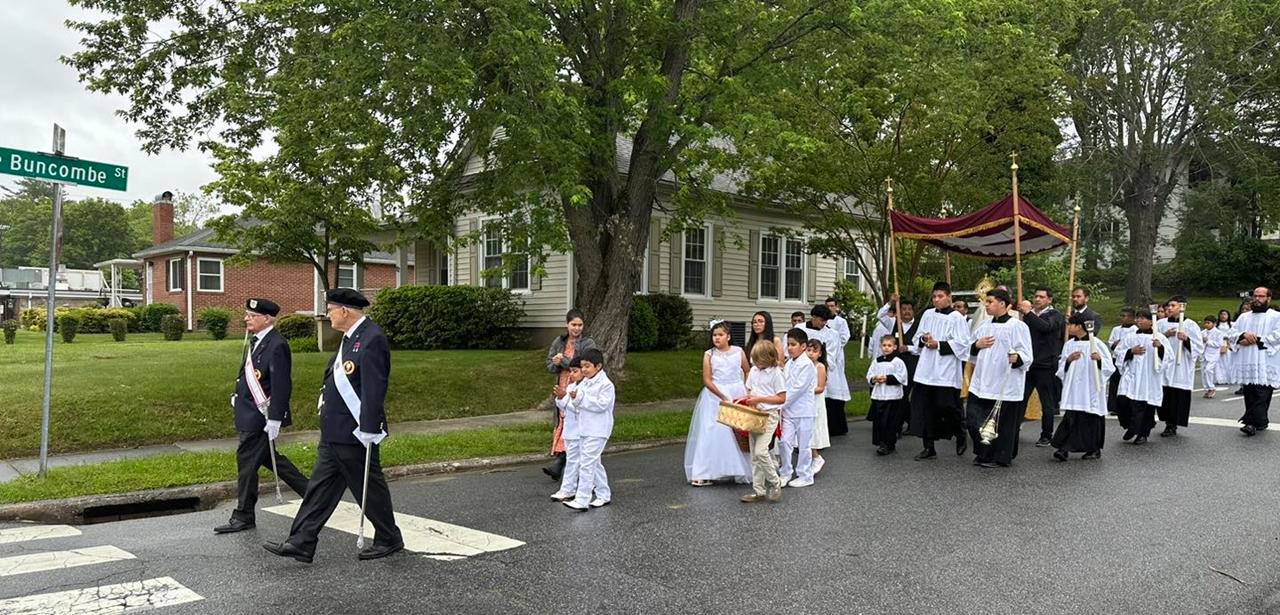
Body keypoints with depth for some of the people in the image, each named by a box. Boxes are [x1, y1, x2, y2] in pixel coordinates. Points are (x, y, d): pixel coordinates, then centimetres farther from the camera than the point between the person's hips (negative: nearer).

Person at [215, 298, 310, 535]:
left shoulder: (277, 346, -20)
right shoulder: (256, 340, 10)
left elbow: (281, 386, -22)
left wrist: (275, 419, -23)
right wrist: (238, 397, 14)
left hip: (259, 416, -10)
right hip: (248, 413, 10)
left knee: (247, 462, 0)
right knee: (268, 458, 17)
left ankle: (243, 517, 13)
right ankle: (308, 491, 27)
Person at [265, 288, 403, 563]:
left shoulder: (372, 339, -20)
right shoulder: (351, 337, 11)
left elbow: (374, 389, -24)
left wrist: (369, 429, -24)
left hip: (354, 434, -9)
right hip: (334, 432, 9)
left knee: (369, 488, 6)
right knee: (320, 486, 10)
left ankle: (389, 539, 22)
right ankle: (301, 543, 16)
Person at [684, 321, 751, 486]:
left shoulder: (739, 352, 3)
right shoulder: (709, 355, -1)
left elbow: (748, 373, 15)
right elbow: (707, 380, -7)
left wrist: (747, 390, 1)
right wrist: (723, 397, -16)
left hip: (738, 395, 2)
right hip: (714, 395, -1)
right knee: (710, 433, -5)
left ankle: (739, 470, 13)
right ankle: (705, 473, -2)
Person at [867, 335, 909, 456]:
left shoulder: (897, 362, -4)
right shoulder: (876, 361, 11)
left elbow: (901, 377, -11)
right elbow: (869, 375, 13)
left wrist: (887, 378, -17)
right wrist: (873, 379, -8)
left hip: (892, 397, -5)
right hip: (878, 395, 5)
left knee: (890, 422, -4)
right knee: (878, 421, 7)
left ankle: (889, 445, 4)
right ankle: (880, 443, 18)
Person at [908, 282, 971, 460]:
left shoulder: (957, 318, -4)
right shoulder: (927, 315, 12)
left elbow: (962, 344, -9)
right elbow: (917, 338, 18)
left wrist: (938, 344, -14)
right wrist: (923, 340, -4)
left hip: (946, 372, -5)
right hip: (925, 370, 5)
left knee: (948, 408, -1)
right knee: (925, 409, 3)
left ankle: (961, 438, 25)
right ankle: (929, 447, 11)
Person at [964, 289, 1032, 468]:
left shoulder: (1017, 326, -6)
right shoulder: (984, 327, 15)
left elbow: (1026, 356, -11)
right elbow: (972, 354, 23)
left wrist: (1016, 358, -32)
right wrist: (976, 345, 1)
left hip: (1005, 385, -6)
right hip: (982, 383, 7)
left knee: (1002, 423, 1)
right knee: (974, 418, 4)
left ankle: (1000, 457, 16)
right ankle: (984, 455, 20)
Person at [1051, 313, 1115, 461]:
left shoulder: (1096, 343, -4)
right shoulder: (1069, 345, 9)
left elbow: (1109, 365, -3)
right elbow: (1061, 367, 13)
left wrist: (1099, 359, -22)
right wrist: (1068, 360, -6)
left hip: (1091, 388, -3)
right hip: (1073, 389, 3)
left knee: (1091, 419, 3)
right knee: (1071, 417, -5)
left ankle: (1094, 449, 18)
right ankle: (1064, 448, -8)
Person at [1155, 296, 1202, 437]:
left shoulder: (1190, 325, 0)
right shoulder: (1161, 324, 8)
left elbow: (1199, 347, -2)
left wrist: (1186, 339, -19)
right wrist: (1165, 335, -8)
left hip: (1182, 368, -3)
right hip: (1164, 366, 3)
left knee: (1179, 396, -4)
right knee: (1166, 395, 1)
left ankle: (1173, 425, 4)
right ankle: (1169, 424, 11)